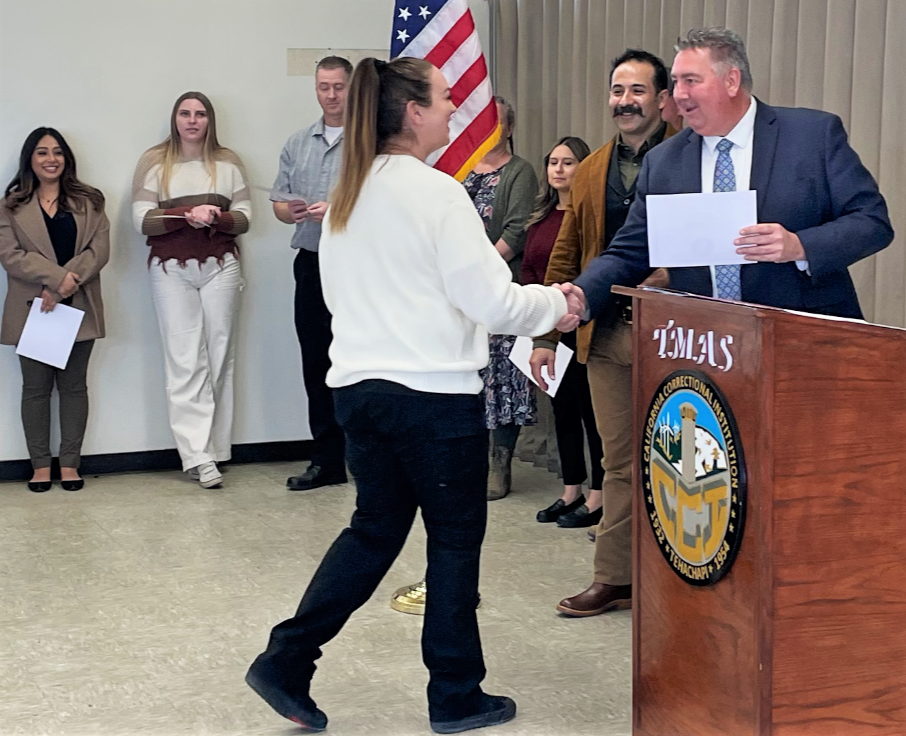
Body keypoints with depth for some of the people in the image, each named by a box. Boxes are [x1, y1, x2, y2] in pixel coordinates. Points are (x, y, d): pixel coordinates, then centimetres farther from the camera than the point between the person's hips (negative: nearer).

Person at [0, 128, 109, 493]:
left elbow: (100, 249, -3)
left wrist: (66, 285, -16)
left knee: (74, 385, 5)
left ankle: (70, 463, 11)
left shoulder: (88, 201, 8)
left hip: (78, 308, 1)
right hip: (32, 309, -1)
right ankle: (40, 465, 10)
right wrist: (56, 278, -19)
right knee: (36, 387, 4)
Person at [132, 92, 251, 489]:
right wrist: (188, 215, -17)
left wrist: (214, 218, -16)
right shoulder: (154, 162, 4)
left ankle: (211, 448, 11)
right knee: (185, 361, -6)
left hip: (220, 266, 2)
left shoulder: (227, 161, 8)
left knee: (219, 356, 3)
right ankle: (198, 456, -8)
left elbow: (244, 217, 5)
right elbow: (142, 219, -4)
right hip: (171, 270, -2)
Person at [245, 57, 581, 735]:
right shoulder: (437, 193, -13)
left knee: (374, 528, 18)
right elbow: (492, 302, -14)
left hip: (359, 387, 7)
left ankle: (287, 661, 14)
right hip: (435, 393, -7)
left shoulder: (348, 196, 10)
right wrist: (554, 304, 3)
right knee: (456, 537, 7)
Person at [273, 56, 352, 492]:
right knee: (317, 366, 9)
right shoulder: (297, 145, 17)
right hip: (311, 264, 6)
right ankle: (327, 460, 18)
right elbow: (279, 205, 15)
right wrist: (290, 210, -6)